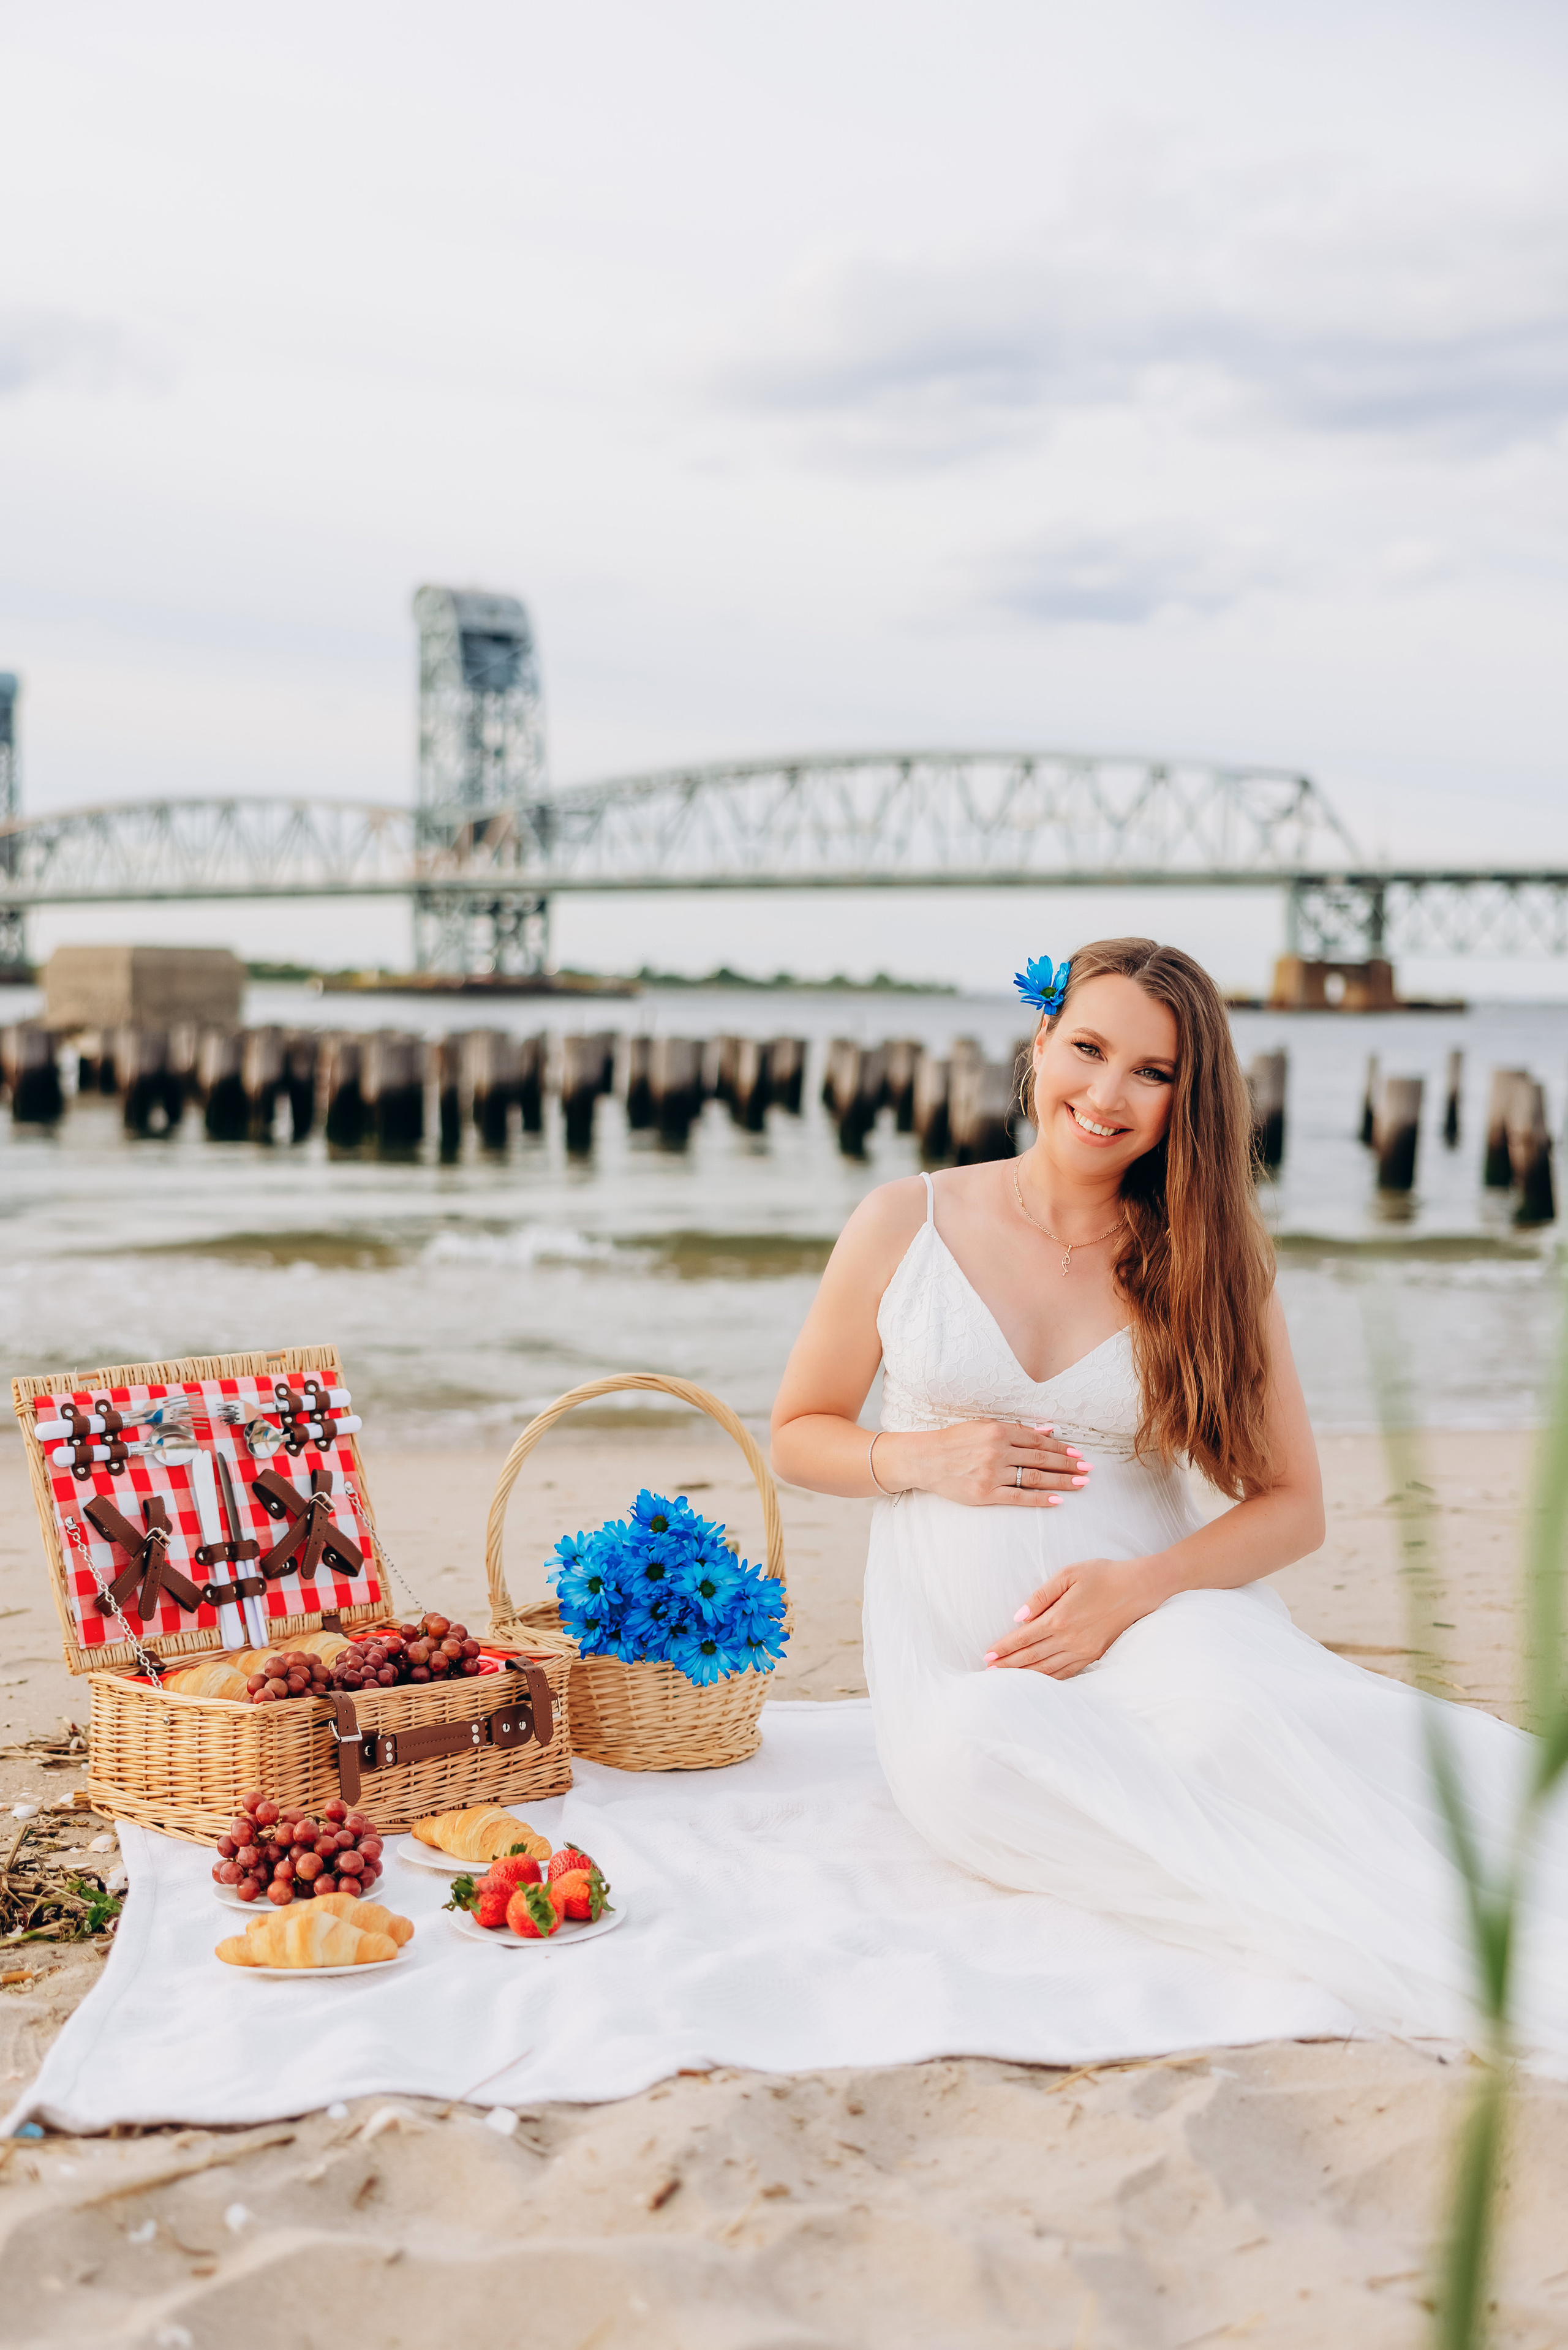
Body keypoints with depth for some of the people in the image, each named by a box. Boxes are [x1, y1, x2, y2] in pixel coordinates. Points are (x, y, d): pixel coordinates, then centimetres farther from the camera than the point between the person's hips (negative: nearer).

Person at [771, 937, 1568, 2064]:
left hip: (1156, 1618, 0)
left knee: (1220, 1707, -39)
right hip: (960, 1656, 0)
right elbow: (799, 1435, 15)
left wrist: (1140, 1586, -14)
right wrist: (923, 1457, -7)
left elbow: (1293, 1502, 4)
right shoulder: (903, 1228, 5)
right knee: (980, 1747, -38)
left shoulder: (1211, 1263, 5)